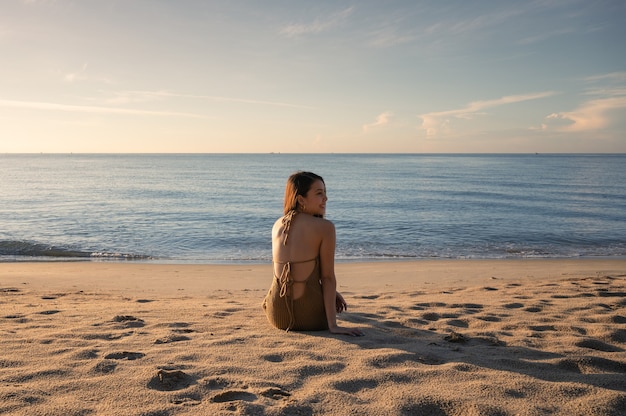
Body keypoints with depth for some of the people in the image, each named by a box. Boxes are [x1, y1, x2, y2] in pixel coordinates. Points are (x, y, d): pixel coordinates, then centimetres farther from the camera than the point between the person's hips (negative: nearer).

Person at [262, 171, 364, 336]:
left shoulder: (277, 225, 6)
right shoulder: (325, 227, -12)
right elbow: (328, 277, -12)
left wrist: (331, 292, 23)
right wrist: (332, 325, -10)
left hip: (276, 316, 5)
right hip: (309, 318, -4)